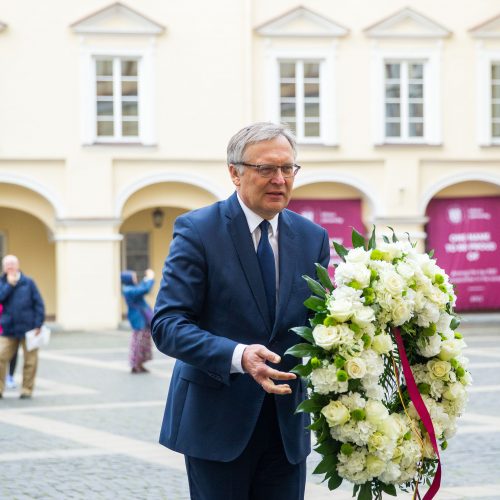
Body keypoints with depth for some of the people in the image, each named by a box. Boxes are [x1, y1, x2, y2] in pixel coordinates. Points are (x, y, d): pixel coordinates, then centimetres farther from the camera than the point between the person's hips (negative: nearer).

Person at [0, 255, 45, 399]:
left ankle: (27, 389, 14)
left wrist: (38, 325, -6)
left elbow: (38, 304, 0)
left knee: (30, 361, 2)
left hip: (28, 329, -1)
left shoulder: (28, 283, 1)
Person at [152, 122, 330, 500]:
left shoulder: (313, 238, 6)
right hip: (217, 422, -4)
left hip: (286, 423, 4)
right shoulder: (197, 229, -8)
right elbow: (168, 325, -14)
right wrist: (238, 356, -29)